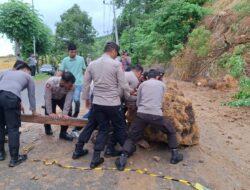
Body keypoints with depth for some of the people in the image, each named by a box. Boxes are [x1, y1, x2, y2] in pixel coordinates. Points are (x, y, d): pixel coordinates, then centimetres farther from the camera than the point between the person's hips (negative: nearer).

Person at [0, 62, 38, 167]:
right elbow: (31, 95, 27)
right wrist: (33, 110, 41)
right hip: (10, 98, -5)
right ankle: (14, 158, 7)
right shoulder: (28, 77, 24)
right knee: (13, 129, 1)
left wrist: (18, 104, 52)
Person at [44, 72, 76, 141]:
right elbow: (47, 98, -33)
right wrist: (50, 113, -31)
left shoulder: (71, 86, -34)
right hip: (51, 98, -2)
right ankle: (47, 127, 32)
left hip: (62, 98, 2)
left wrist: (65, 113, -37)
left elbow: (68, 100, -31)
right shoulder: (50, 82, -40)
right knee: (49, 115, -5)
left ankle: (63, 133, 6)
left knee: (68, 113, -12)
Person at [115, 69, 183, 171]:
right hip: (157, 115, 0)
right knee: (171, 131, 25)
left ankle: (123, 158, 1)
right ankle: (175, 155, 26)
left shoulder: (142, 84, 16)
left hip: (141, 114, 1)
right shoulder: (162, 84, 17)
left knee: (132, 137, 15)